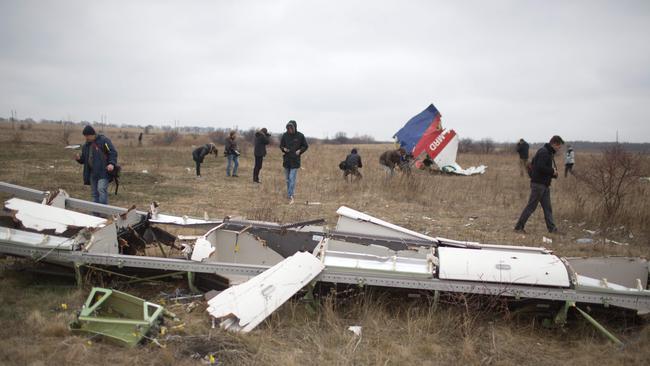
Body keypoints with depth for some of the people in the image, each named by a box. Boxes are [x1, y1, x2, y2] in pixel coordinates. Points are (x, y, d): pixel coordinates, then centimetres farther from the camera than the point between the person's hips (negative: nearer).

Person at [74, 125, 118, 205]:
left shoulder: (104, 140, -3)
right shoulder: (86, 145, 17)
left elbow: (113, 152, -8)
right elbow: (84, 159, 24)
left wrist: (112, 163, -23)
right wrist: (79, 159, 0)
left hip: (103, 172, -7)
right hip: (92, 173, 7)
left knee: (101, 189, -20)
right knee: (94, 194, 8)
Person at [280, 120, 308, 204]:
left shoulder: (300, 136, -6)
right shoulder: (285, 135, 0)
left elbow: (305, 146, 5)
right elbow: (281, 145, 10)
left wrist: (300, 151, -11)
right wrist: (284, 149, -11)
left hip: (295, 160, -3)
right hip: (286, 160, 4)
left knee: (292, 178, -11)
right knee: (287, 179, 12)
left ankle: (291, 196, -11)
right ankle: (289, 195, 24)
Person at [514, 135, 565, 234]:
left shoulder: (549, 153, 16)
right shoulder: (543, 152, -16)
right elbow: (540, 167, -26)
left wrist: (554, 172, 5)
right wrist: (552, 171, -13)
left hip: (545, 185, 10)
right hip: (538, 184, -10)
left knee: (547, 207, 10)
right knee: (531, 206, -5)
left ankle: (551, 228, 14)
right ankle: (519, 226, 1)